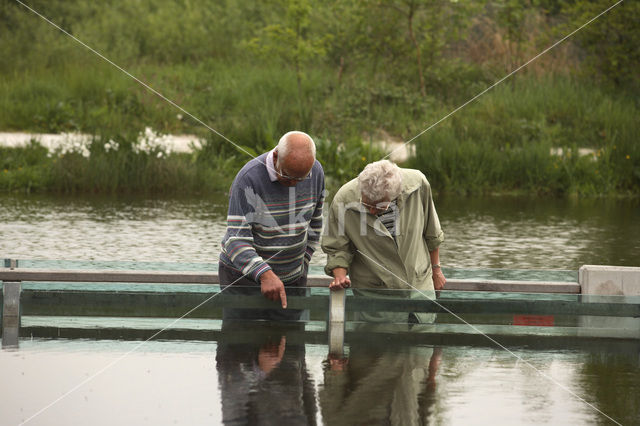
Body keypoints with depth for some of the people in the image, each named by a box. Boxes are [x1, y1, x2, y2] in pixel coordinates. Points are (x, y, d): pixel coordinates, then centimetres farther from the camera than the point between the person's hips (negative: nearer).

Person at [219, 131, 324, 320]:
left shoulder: (315, 171, -4)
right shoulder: (249, 178, -21)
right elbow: (236, 239, -25)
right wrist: (265, 275, -37)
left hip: (292, 278, 4)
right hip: (244, 275, -4)